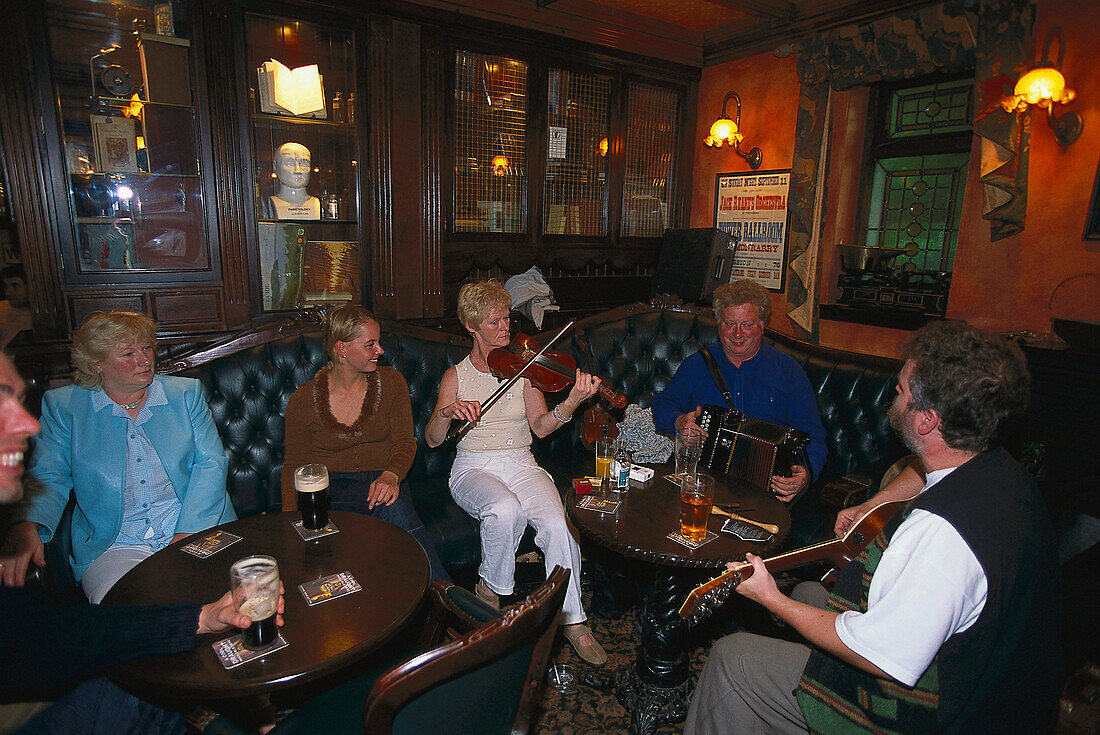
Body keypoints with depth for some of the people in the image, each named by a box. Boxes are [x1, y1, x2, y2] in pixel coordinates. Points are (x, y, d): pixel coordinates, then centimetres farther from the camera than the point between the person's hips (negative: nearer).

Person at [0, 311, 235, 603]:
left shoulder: (186, 393, 10)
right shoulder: (62, 406, 9)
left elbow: (212, 462, 3)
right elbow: (48, 476, 3)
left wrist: (187, 533, -12)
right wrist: (24, 527, -21)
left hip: (198, 533, 1)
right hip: (112, 547, 0)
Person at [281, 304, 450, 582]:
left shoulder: (391, 381, 4)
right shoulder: (303, 400, 1)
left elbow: (404, 442, -1)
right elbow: (294, 466, 8)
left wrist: (391, 476, -24)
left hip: (384, 479, 2)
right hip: (332, 485, -1)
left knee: (394, 501, -36)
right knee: (393, 508, -34)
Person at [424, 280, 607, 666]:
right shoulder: (456, 376, 7)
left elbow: (541, 425, -6)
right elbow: (432, 440, 1)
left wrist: (572, 403, -25)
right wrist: (446, 413, -20)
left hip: (521, 464, 1)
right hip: (474, 468, -1)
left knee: (556, 523, -26)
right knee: (505, 508, -34)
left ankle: (572, 619, -7)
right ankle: (490, 587, -5)